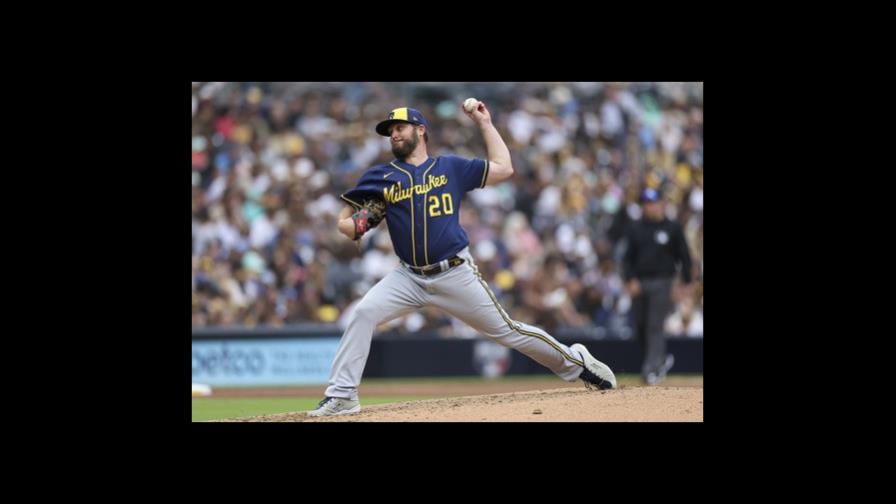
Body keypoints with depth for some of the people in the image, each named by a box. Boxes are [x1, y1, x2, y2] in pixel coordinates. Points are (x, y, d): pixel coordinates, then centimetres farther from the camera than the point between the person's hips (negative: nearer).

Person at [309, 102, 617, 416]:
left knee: (506, 331, 2)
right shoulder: (381, 176, 7)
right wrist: (355, 227, -16)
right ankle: (342, 396, -16)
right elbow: (344, 221, 8)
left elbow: (503, 169, 10)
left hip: (456, 275, -1)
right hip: (409, 278, 1)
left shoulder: (451, 167, 7)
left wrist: (484, 124, 13)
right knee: (363, 314, -20)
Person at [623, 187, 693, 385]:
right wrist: (630, 280, -6)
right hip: (639, 283, 4)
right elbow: (627, 257, 8)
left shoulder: (673, 228, 2)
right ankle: (662, 358, 27)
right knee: (640, 327, 6)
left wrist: (687, 283, 1)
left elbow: (684, 256, 5)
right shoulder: (635, 228, 9)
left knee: (655, 326, -11)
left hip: (662, 282, -4)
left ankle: (652, 369, -12)